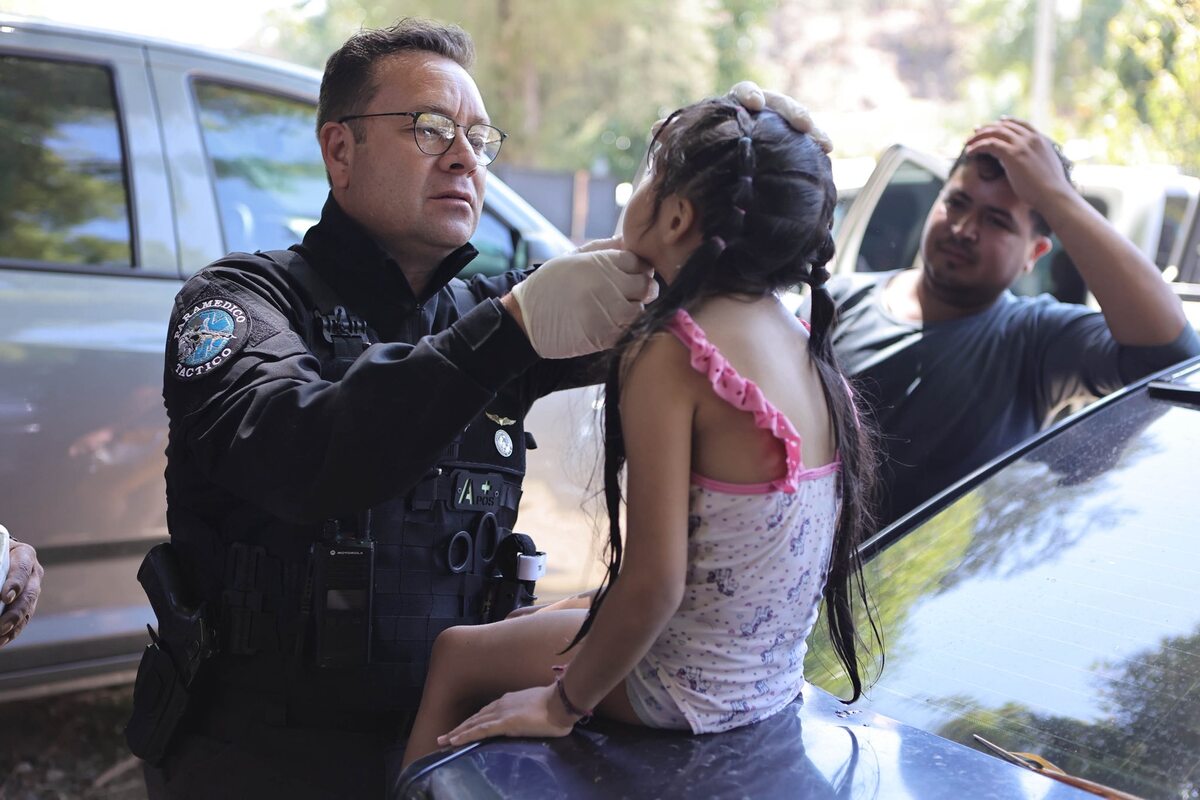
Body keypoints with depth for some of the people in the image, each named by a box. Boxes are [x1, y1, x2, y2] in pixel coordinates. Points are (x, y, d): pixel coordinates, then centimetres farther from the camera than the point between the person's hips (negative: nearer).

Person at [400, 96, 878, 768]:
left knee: (456, 651, 15)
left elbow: (655, 580, -27)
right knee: (562, 612, 30)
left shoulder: (668, 352, -25)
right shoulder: (806, 344, -2)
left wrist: (561, 705, -12)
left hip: (687, 690, -7)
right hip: (776, 680, 7)